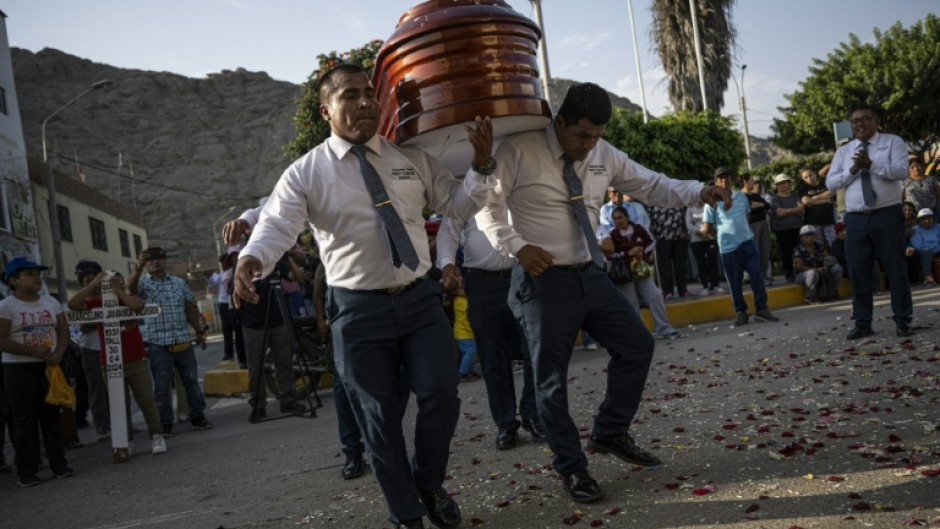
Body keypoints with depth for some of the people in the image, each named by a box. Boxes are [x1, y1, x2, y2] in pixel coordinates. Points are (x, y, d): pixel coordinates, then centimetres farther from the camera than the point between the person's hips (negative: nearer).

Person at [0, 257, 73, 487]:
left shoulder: (51, 302, 6)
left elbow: (63, 332, 6)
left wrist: (57, 354, -12)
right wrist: (34, 351, -19)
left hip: (49, 367, 4)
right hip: (19, 369, -4)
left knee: (52, 417, 8)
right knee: (25, 421, 0)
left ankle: (59, 464, 16)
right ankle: (26, 472, 8)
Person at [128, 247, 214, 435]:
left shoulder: (179, 283, 13)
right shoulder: (144, 284, 2)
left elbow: (191, 308, 16)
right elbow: (131, 287, -22)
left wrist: (199, 331, 12)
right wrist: (138, 267, -40)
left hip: (183, 340, 3)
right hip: (158, 343, -3)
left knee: (191, 380, 8)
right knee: (162, 386, 1)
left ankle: (198, 416, 18)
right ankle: (165, 424, 10)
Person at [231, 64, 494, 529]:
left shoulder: (412, 158, 6)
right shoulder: (305, 173, -4)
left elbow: (458, 205, 11)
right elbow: (276, 225, -17)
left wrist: (481, 166, -8)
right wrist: (252, 258, -39)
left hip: (420, 298, 3)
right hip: (358, 309, -2)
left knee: (441, 396, -2)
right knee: (380, 419, 7)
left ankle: (430, 486, 29)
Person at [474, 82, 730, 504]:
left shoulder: (603, 155, 5)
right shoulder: (519, 151, -12)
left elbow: (649, 185, 9)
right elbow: (486, 205, -7)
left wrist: (697, 192, -7)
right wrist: (517, 246, -19)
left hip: (591, 275, 6)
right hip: (543, 280, -6)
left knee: (637, 345, 9)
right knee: (552, 377, 4)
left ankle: (610, 433, 27)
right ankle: (570, 466, 22)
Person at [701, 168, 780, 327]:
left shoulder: (741, 196, 13)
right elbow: (707, 226, 0)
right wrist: (705, 230, -15)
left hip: (747, 242, 4)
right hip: (728, 247, -3)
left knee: (757, 275, -2)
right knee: (734, 282, 2)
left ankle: (761, 309, 6)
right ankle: (741, 313, 13)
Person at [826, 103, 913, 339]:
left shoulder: (893, 142, 3)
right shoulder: (843, 151, 14)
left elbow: (901, 171, -13)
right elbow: (830, 183, 5)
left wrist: (871, 164, -21)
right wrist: (852, 170, -10)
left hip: (887, 216, -3)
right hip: (856, 219, 4)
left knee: (895, 268, 2)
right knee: (858, 272, 4)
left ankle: (903, 320, 11)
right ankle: (862, 322, 12)